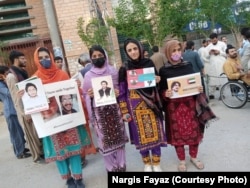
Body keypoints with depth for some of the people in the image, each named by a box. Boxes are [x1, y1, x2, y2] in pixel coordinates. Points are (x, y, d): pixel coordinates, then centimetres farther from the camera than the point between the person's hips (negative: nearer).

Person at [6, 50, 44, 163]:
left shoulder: (22, 73, 11)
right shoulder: (11, 76, -15)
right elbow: (16, 97, -18)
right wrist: (24, 114, -18)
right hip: (25, 111, -8)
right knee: (31, 134, 5)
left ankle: (41, 152, 30)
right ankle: (37, 157, 19)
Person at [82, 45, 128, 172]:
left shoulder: (113, 71, 3)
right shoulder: (88, 75, 2)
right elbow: (84, 94, 7)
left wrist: (118, 92, -10)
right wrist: (89, 95, -14)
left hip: (114, 108, 1)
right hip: (98, 111, 0)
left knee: (118, 136, 7)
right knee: (104, 139, 4)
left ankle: (121, 166, 24)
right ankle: (111, 168, 21)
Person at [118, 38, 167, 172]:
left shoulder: (149, 63, 2)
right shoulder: (124, 69, -3)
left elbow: (157, 82, 13)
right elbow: (122, 92, -3)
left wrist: (158, 80, -11)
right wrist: (124, 112, -6)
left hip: (151, 104, 1)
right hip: (135, 106, -1)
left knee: (155, 133, 7)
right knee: (141, 134, 8)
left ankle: (156, 163, 25)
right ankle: (147, 163, 28)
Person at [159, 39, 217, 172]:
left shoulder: (188, 66, 4)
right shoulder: (163, 70, -4)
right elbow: (161, 91, -2)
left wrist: (200, 90, -8)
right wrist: (165, 94, -23)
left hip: (190, 104, 2)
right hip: (174, 107, -2)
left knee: (194, 131, 10)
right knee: (177, 133, 8)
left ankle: (194, 157, 34)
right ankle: (182, 161, 28)